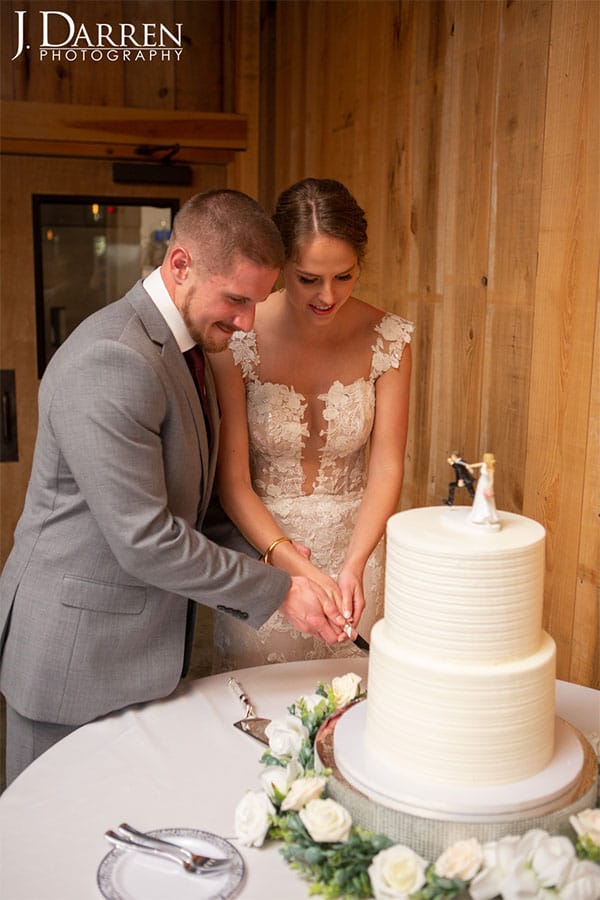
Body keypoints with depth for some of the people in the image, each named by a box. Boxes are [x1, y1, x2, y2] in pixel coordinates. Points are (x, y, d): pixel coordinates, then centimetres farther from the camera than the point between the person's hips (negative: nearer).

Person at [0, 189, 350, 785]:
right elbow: (143, 539, -25)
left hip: (142, 644, 9)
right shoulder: (111, 361, -24)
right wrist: (277, 590, -17)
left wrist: (262, 561, 1)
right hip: (77, 655, -8)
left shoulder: (181, 346, 8)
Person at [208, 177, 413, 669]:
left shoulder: (388, 339, -10)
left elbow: (387, 466, -9)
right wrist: (299, 570, -26)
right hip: (259, 546, -1)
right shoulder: (239, 339, -16)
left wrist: (353, 565, -23)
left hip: (354, 549, 2)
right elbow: (233, 481, -15)